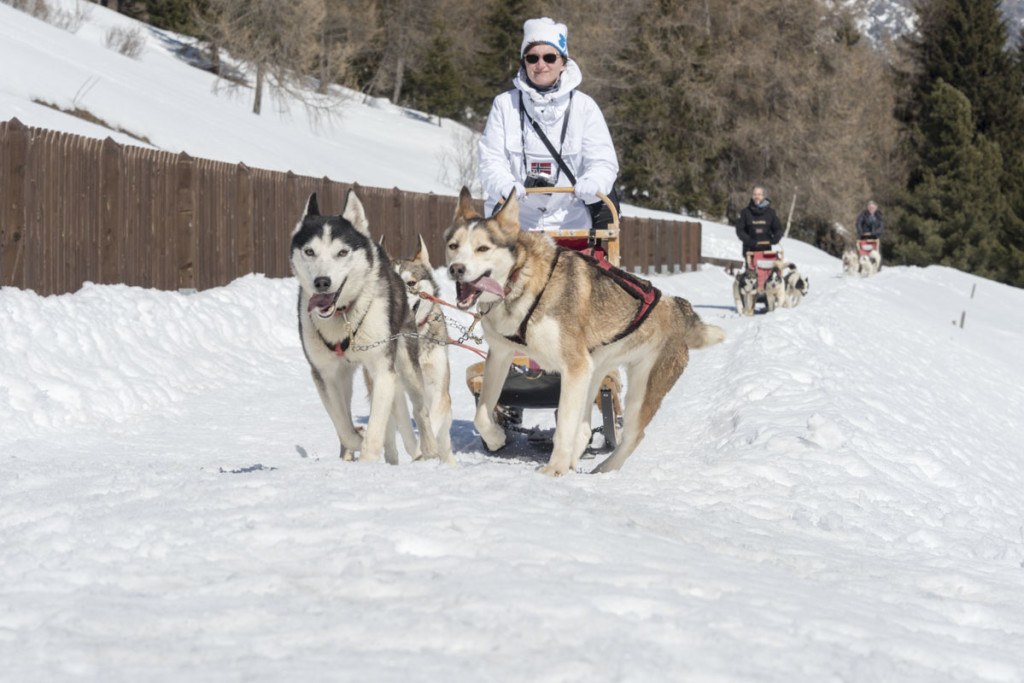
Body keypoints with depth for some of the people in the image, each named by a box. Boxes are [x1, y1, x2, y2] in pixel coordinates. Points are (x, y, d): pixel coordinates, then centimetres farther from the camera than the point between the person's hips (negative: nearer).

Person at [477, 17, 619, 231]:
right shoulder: (505, 104, 8)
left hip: (570, 221, 0)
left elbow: (603, 161, 2)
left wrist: (591, 183, -22)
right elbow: (491, 159, 3)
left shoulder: (584, 106, 7)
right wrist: (505, 185, -20)